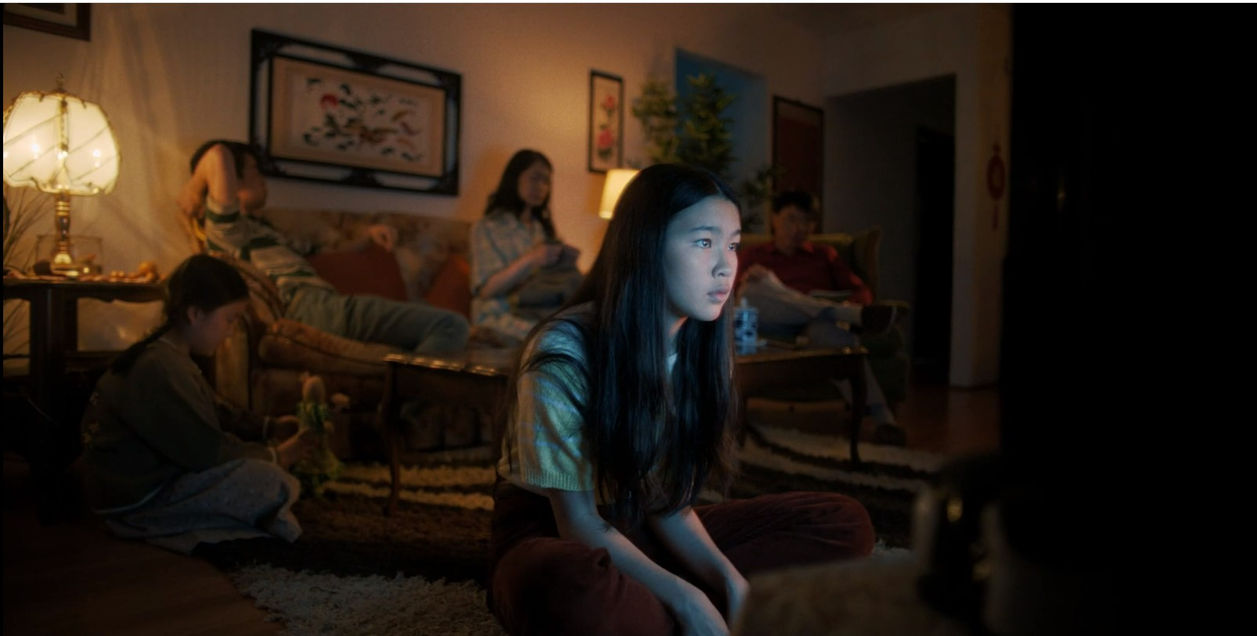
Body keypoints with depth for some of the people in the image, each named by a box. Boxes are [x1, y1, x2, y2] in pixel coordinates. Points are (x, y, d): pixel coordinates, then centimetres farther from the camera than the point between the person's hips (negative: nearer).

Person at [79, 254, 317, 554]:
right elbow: (205, 450, -25)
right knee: (270, 482, -26)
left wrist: (270, 427, 7)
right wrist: (275, 456, -13)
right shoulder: (160, 368, -25)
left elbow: (217, 413, 19)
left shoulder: (169, 357, 10)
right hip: (136, 500, -11)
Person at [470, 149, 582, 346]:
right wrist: (531, 260, -19)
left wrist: (565, 260, -3)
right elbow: (487, 289, -8)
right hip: (502, 315, -5)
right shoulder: (486, 227, 3)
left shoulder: (543, 228, 22)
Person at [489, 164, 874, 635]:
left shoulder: (702, 348, -3)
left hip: (646, 533, 7)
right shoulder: (563, 353, -22)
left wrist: (727, 577, -18)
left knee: (844, 524, -4)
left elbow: (669, 502, -3)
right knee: (573, 589, -45)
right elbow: (579, 523, -18)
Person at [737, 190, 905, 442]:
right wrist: (746, 281, -12)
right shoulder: (752, 256, 27)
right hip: (775, 330, 0)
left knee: (826, 328, -40)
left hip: (820, 322, 0)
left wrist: (850, 305, -7)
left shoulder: (824, 254, 31)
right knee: (755, 289, -34)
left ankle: (881, 415, -51)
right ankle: (856, 315, -40)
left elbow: (862, 290, 19)